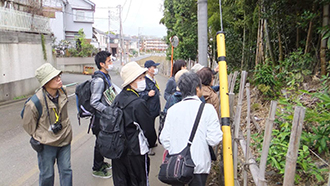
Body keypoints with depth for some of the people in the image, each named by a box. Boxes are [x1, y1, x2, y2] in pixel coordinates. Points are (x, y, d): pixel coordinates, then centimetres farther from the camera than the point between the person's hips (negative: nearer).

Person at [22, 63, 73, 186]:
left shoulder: (62, 93, -6)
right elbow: (28, 124, -7)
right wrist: (40, 137, 2)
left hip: (65, 140, 5)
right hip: (47, 144, -4)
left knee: (66, 171, 14)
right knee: (47, 174, 13)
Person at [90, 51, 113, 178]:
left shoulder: (106, 76, 8)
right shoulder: (98, 80, -23)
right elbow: (94, 102, -25)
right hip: (100, 117, -9)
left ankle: (101, 162, 40)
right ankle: (97, 169, 21)